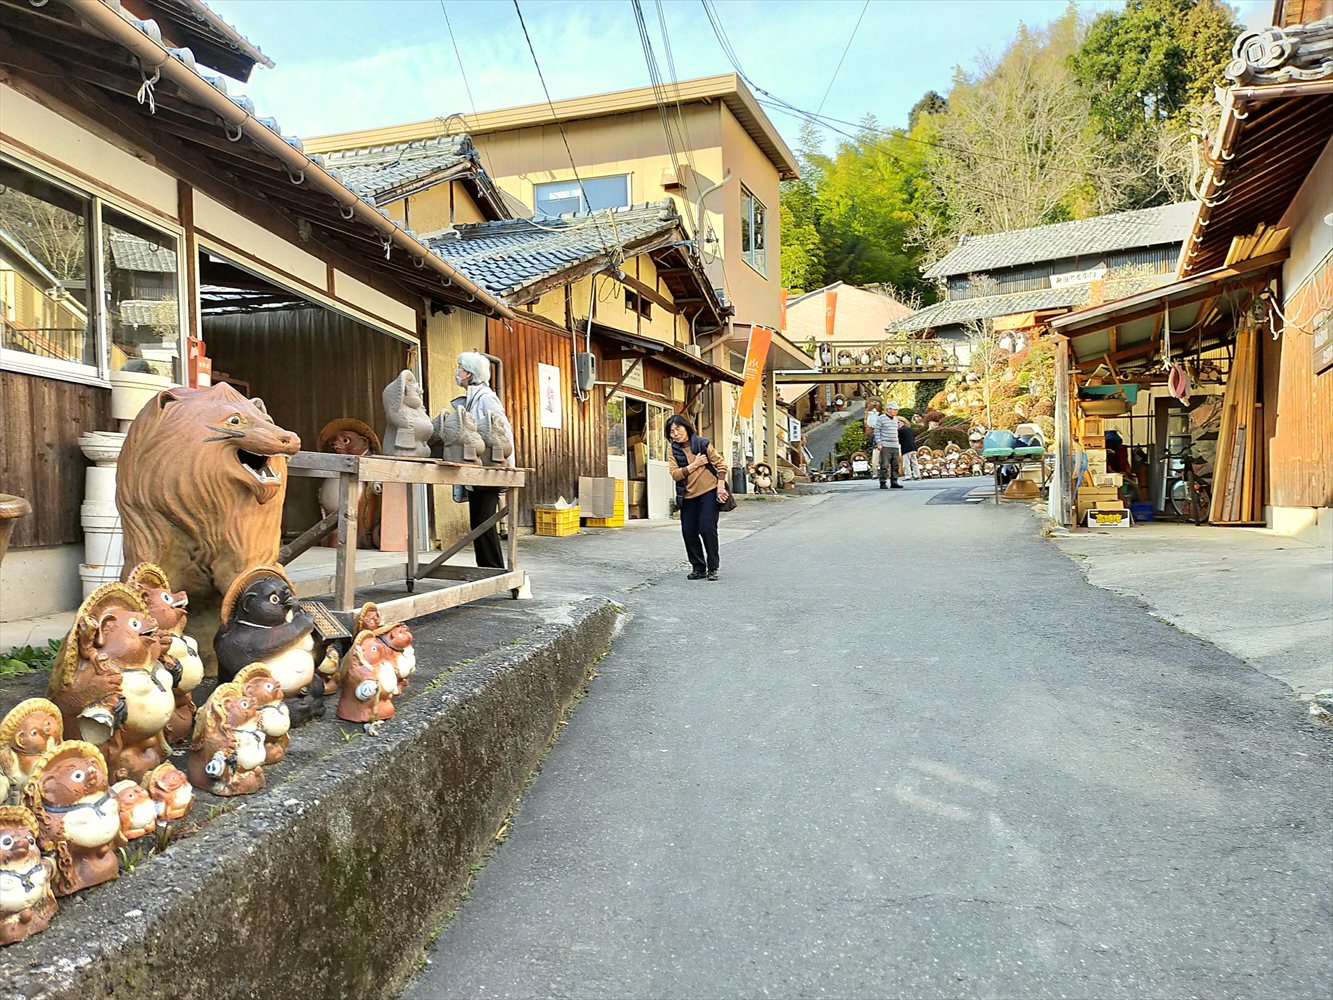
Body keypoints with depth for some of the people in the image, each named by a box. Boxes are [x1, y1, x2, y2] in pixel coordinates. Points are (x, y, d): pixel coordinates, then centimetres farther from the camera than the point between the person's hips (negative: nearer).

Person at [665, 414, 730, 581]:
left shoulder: (702, 444, -3)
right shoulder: (673, 451, 4)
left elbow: (720, 465, -1)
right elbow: (675, 474, -8)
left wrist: (720, 487, -8)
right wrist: (694, 465, -15)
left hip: (708, 493, -4)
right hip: (688, 497, 4)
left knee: (707, 529, -10)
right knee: (689, 533, 2)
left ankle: (712, 568, 5)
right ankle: (698, 568, 17)